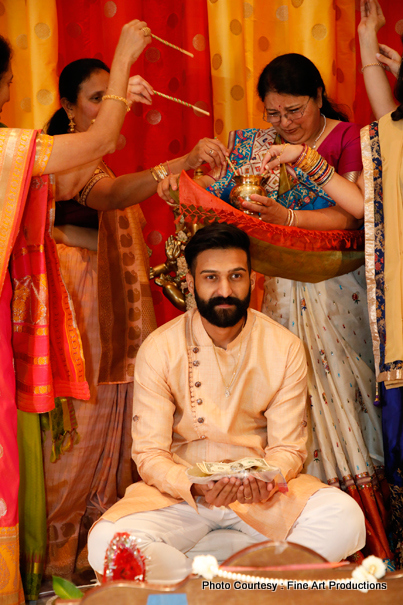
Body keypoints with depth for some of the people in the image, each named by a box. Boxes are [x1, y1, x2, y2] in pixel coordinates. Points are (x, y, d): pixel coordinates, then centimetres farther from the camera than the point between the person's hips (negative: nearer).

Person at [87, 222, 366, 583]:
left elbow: (287, 447, -2)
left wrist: (268, 480, -26)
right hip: (181, 487, -1)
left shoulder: (285, 348, -3)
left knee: (345, 520, -28)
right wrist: (194, 487, -29)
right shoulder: (159, 349, -6)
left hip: (263, 490, 2)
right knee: (106, 542, -31)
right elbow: (150, 453, -8)